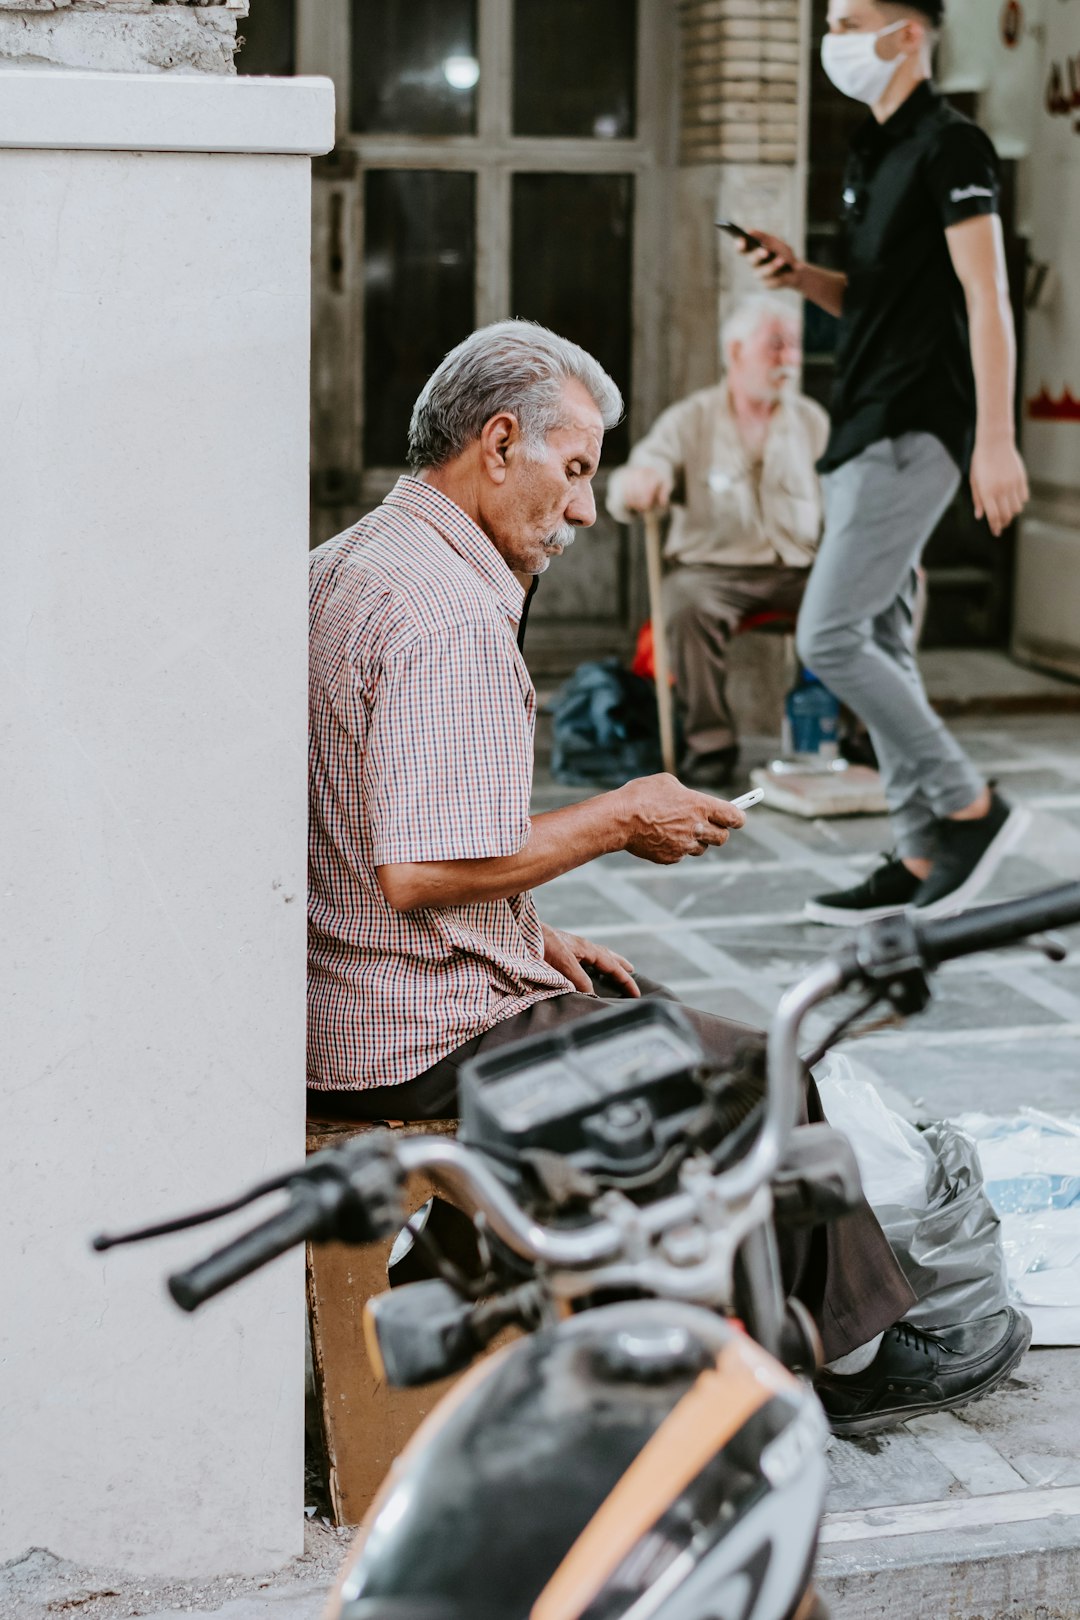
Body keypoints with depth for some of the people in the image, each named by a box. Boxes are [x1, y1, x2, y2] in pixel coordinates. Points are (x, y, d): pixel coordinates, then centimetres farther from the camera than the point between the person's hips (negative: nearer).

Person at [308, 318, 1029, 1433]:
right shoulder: (448, 613, -22)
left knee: (667, 1016, 23)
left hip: (346, 1006, 11)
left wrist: (528, 935, 13)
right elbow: (416, 872, -29)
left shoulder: (345, 564, 12)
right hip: (430, 1039, -11)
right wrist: (617, 821, -17)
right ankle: (847, 1350, 22)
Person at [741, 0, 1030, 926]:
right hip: (865, 433, 10)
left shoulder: (950, 147, -10)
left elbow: (987, 300, -16)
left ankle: (972, 809, -2)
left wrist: (996, 440, -22)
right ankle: (923, 856, 14)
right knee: (878, 648, 8)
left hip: (913, 433, -9)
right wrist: (800, 277, 7)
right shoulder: (873, 156, 17)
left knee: (829, 638, -13)